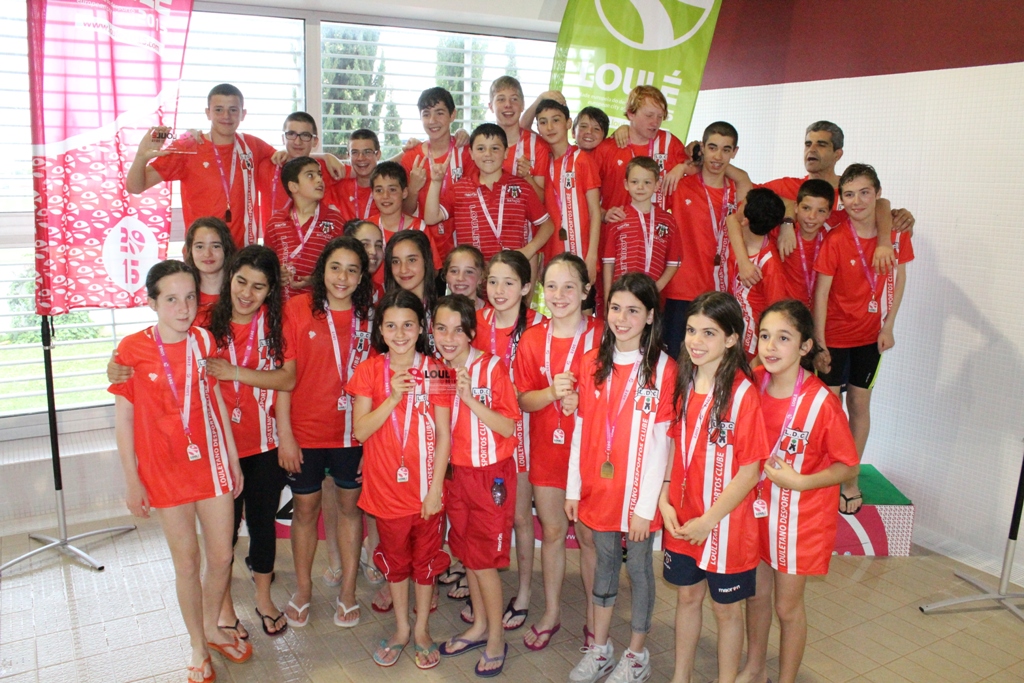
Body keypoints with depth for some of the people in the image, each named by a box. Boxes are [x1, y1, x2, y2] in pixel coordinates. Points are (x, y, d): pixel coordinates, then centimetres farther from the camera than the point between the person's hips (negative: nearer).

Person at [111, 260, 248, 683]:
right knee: (187, 563, 9)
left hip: (212, 463, 3)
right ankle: (198, 648, 30)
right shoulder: (132, 349, -11)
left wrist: (233, 459, 10)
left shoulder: (203, 340, -1)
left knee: (222, 557, 10)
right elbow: (123, 419, -6)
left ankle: (213, 628, 37)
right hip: (165, 471, -3)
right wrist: (132, 481, -5)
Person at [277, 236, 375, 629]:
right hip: (306, 431, -1)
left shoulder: (369, 317, -2)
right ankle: (303, 590, 32)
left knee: (350, 505, 12)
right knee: (305, 508, 12)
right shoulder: (298, 309, -8)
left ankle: (348, 591, 30)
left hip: (354, 431, 2)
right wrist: (284, 433, -9)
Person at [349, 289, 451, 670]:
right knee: (395, 559, 17)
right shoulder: (370, 370, -4)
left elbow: (444, 435, -6)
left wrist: (435, 488, -9)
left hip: (426, 488, -1)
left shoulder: (435, 372, -7)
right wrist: (393, 399, -23)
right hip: (386, 487, 1)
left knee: (425, 558, 13)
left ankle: (422, 630, 32)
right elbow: (359, 431, -10)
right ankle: (401, 629, 36)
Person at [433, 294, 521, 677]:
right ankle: (479, 627, 34)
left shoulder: (492, 368, -16)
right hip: (456, 472, 6)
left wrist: (470, 398, -28)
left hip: (490, 474, -6)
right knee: (466, 553, 16)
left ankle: (496, 638, 20)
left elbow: (508, 428, -19)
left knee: (484, 559, 1)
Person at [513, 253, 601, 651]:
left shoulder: (601, 336, -9)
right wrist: (552, 392, -19)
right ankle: (551, 613, 33)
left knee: (589, 535, 7)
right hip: (546, 450, 3)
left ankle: (594, 618, 27)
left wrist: (581, 400, -22)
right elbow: (523, 400, 0)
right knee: (552, 532, 15)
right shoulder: (532, 339, 1)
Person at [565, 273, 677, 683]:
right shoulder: (593, 362, 1)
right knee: (605, 564, 18)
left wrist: (646, 505, -13)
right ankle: (599, 648, 35)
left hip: (637, 490, -4)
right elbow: (581, 428, 4)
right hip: (598, 486, 4)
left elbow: (659, 441, -13)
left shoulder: (662, 369, -13)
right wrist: (573, 488, 5)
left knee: (638, 568, 11)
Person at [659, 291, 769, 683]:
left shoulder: (743, 394, -19)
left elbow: (749, 472, -17)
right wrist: (665, 501, -5)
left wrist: (708, 521, -16)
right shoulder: (683, 383, -2)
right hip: (681, 521, 5)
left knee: (726, 607, 14)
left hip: (725, 525, -5)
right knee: (687, 596, 21)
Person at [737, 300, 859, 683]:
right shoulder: (753, 384, -10)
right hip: (756, 508, 4)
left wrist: (798, 481, -24)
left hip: (800, 518, -4)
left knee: (787, 606, 11)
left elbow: (848, 466, -13)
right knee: (756, 593, 21)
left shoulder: (822, 403, -23)